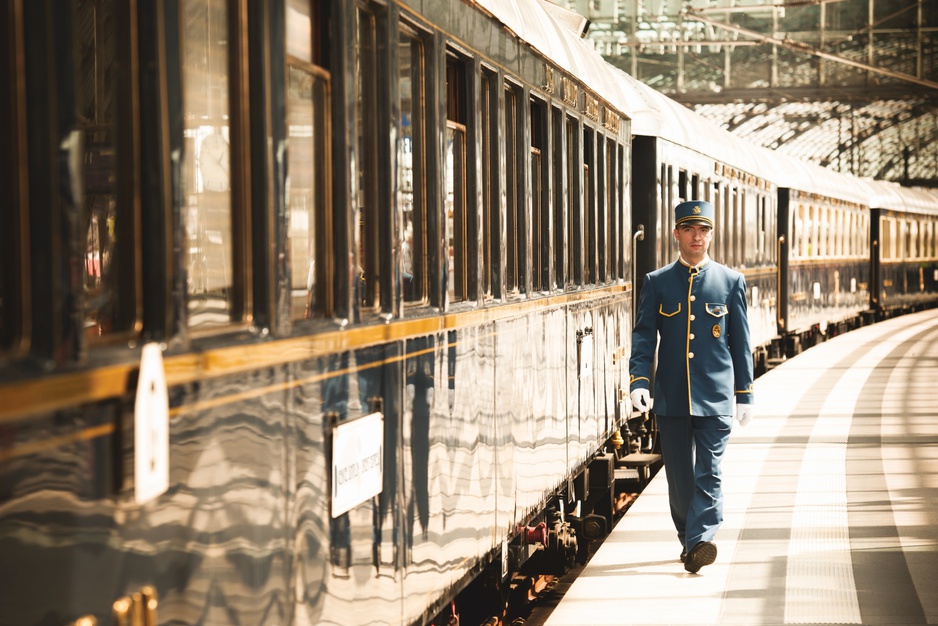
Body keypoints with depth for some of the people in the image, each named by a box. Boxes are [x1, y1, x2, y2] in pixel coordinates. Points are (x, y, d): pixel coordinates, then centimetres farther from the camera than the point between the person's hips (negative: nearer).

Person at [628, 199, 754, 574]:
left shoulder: (731, 282, 6)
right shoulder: (657, 283, 6)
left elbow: (741, 342, 8)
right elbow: (643, 336, 2)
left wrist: (745, 394, 7)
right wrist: (639, 381, -13)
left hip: (715, 397, -1)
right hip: (671, 398, 1)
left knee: (708, 473, -10)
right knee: (679, 475, 8)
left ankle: (700, 541, -16)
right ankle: (687, 538, 23)